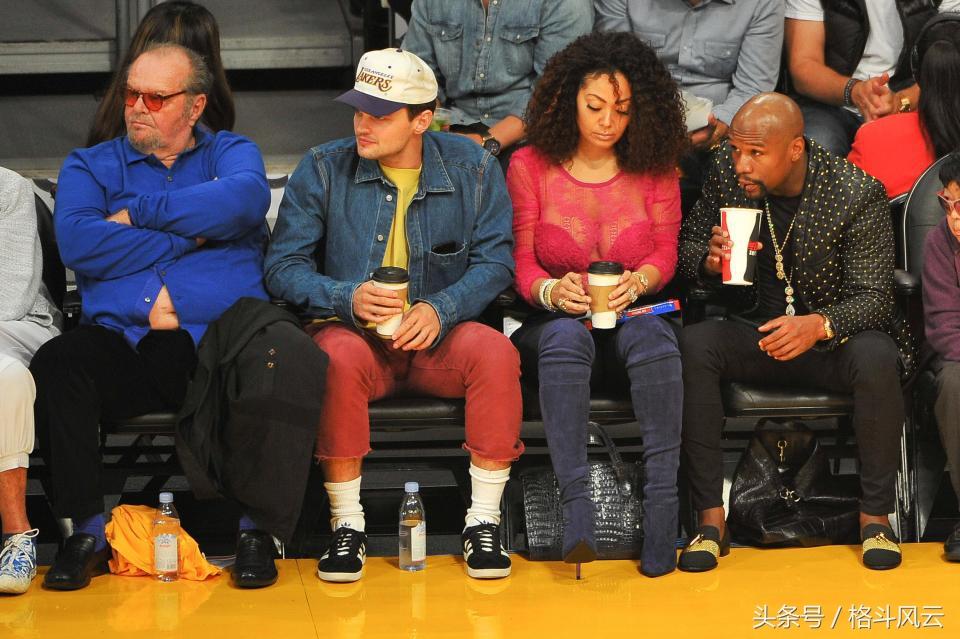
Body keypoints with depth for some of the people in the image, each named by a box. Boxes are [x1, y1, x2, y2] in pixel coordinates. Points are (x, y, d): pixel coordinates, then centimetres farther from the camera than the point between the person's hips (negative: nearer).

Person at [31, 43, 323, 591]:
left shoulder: (231, 152, 18)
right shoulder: (89, 166, 19)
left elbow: (246, 198, -8)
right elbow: (77, 242, -3)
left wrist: (138, 213, -4)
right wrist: (189, 236, -2)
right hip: (120, 338, 1)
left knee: (283, 354, -33)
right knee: (55, 364, -30)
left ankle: (257, 530, -20)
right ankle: (89, 531, -18)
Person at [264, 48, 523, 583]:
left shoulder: (472, 168, 3)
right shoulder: (323, 169, 0)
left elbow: (495, 258, -1)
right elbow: (284, 266, -2)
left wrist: (441, 309, -20)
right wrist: (348, 298, -21)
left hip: (437, 339, 1)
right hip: (356, 334, -1)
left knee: (495, 351, -31)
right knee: (339, 354, -36)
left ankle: (484, 520, -19)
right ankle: (347, 523, -23)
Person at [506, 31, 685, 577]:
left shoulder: (655, 168, 8)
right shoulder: (530, 166, 4)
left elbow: (665, 252, 3)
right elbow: (520, 261, 1)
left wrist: (638, 281, -21)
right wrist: (550, 290, -22)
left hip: (631, 320, 1)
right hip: (555, 324, -1)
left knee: (652, 334, -36)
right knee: (566, 335, -38)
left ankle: (664, 503, -41)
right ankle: (577, 506, -46)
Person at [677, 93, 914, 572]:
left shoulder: (858, 194, -16)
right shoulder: (726, 172, -5)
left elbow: (874, 295, -16)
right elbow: (686, 243, 7)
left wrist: (819, 325, -36)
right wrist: (709, 259, -19)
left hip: (836, 334, -3)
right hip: (758, 333, 3)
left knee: (877, 358, -36)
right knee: (693, 343, -27)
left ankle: (874, 515, -17)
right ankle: (711, 517, -25)